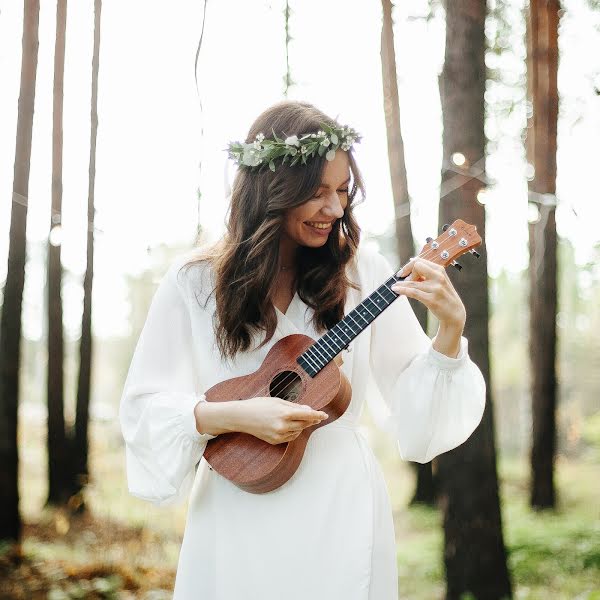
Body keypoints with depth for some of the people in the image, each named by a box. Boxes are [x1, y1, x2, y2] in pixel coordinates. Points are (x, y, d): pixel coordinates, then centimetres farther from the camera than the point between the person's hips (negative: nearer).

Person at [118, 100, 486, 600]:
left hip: (342, 511, 1)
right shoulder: (195, 281, -5)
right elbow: (145, 407, -5)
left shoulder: (362, 272, -1)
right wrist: (235, 416, -19)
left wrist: (451, 325, -17)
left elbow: (416, 401, -2)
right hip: (238, 521, -1)